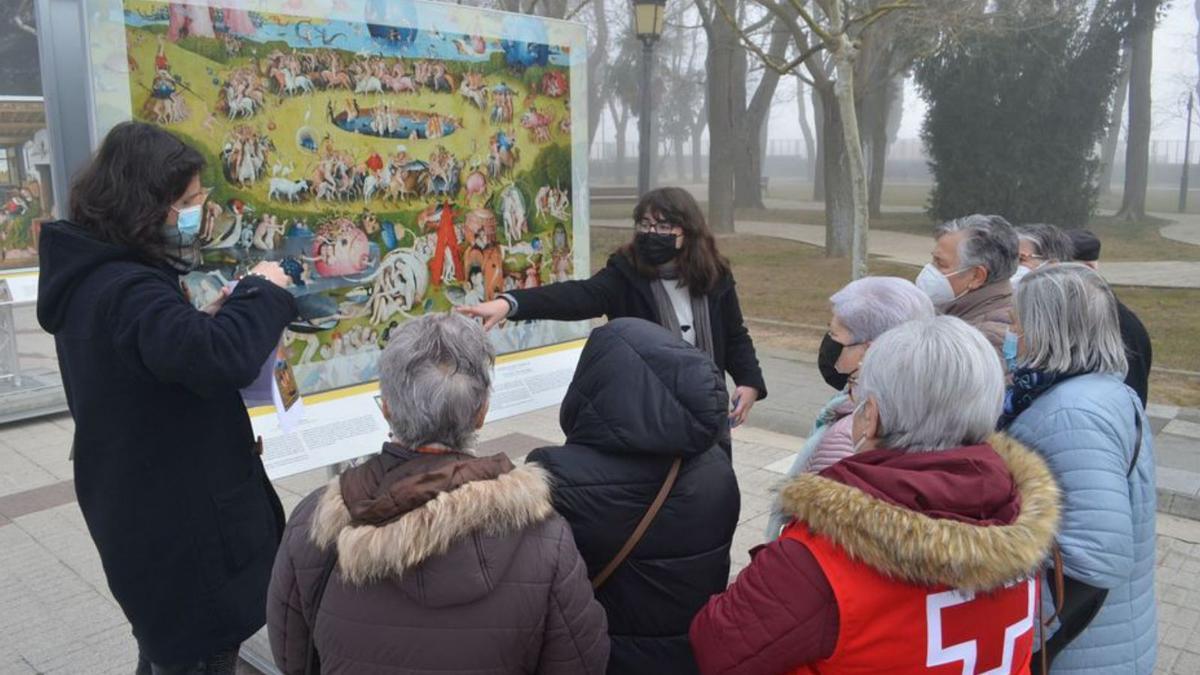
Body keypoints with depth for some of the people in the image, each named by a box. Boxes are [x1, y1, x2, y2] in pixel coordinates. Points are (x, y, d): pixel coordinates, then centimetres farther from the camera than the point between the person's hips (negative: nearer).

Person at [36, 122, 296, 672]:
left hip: (141, 511, 10)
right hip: (180, 524, -10)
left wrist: (209, 320, 0)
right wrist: (261, 292, -23)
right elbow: (223, 359, -40)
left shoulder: (92, 276, 6)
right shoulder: (126, 290, -26)